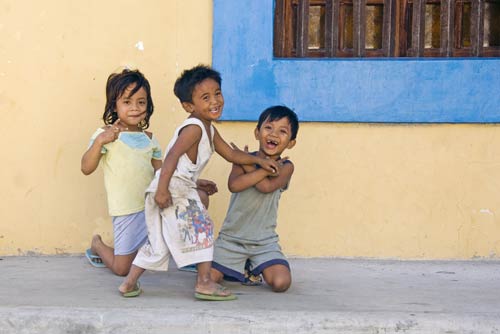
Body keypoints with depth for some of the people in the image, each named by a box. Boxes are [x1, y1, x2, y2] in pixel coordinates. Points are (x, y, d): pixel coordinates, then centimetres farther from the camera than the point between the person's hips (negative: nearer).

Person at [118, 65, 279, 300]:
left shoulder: (209, 130, 17)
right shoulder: (193, 128, -14)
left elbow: (231, 154, 27)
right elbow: (172, 156, -23)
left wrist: (259, 160, 27)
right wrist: (162, 189, -29)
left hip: (182, 190, 10)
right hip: (172, 189, -10)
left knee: (159, 241, 16)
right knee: (202, 227, -7)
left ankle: (129, 283, 21)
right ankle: (204, 283, -5)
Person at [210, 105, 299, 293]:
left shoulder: (285, 167, -3)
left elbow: (267, 186, -24)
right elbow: (234, 185, -23)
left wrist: (248, 164, -12)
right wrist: (265, 168, -21)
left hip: (264, 241, 0)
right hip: (232, 237, 0)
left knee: (281, 283, -19)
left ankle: (254, 270, 14)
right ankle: (239, 269, 19)